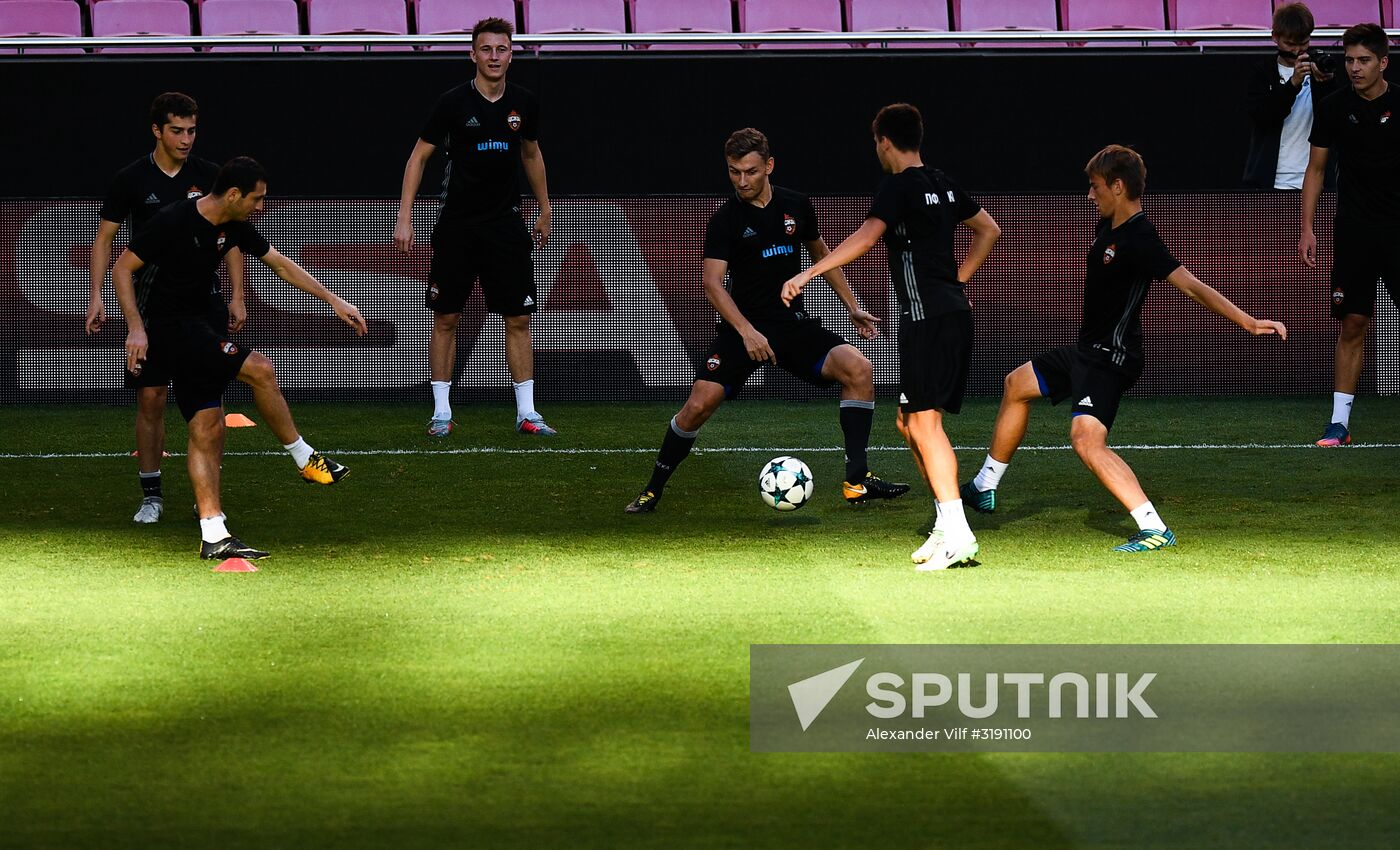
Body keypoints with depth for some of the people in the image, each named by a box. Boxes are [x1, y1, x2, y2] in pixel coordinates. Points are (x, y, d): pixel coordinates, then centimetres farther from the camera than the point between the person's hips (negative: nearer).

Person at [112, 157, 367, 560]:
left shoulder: (234, 227, 5)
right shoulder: (173, 222, -18)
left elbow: (281, 265, 15)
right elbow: (122, 268, -14)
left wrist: (334, 301, 14)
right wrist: (136, 328, -22)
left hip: (195, 326, 9)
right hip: (164, 327, -9)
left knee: (208, 428, 3)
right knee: (259, 369, -16)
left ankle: (213, 536, 1)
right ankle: (305, 459, 0)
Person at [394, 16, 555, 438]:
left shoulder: (523, 103, 2)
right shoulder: (454, 102, -9)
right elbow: (418, 157, -4)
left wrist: (544, 209, 23)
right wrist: (404, 219, -10)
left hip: (505, 225, 2)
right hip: (457, 225, -2)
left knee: (518, 319, 0)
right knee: (445, 319, 2)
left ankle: (526, 412, 5)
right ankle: (442, 411, 10)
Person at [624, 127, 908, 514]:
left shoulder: (797, 206, 4)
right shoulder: (725, 220, -9)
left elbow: (820, 254, 21)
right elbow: (713, 282, -18)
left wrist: (853, 307, 19)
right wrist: (747, 332, -31)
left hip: (794, 323, 3)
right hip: (743, 327, -3)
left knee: (859, 368, -19)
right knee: (699, 405, -18)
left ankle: (857, 480, -13)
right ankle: (653, 490, 4)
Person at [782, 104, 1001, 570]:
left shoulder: (899, 186, -10)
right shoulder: (943, 185, 16)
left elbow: (866, 237, -24)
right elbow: (989, 230, 29)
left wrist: (807, 274, -26)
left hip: (926, 318, -9)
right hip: (955, 313, 9)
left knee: (925, 422, -11)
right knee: (910, 421, 16)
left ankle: (958, 536, -19)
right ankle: (947, 523, 16)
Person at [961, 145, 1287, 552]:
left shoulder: (1139, 240, -23)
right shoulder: (1106, 228, 5)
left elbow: (1191, 286, -28)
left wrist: (1247, 321, -34)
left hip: (1111, 358, -11)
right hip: (1086, 350, 11)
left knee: (1087, 438, -27)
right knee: (1017, 385, 26)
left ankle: (1155, 529, -30)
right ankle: (985, 488, 41)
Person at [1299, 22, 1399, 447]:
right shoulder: (1334, 107, 3)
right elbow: (1316, 169, 10)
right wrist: (1307, 228, 4)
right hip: (1353, 232, 2)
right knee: (1352, 324, 2)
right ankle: (1340, 421, 5)